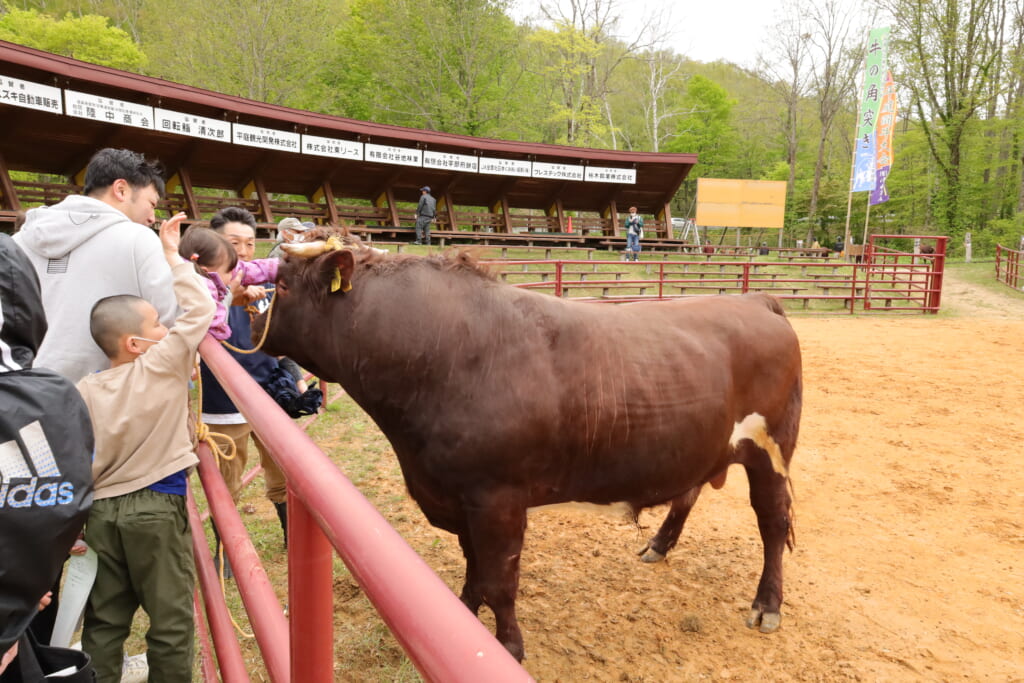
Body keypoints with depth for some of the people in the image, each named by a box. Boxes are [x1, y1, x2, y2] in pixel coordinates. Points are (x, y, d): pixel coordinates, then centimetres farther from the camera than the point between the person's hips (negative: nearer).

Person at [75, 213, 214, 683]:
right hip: (157, 507, -5)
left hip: (102, 509, 5)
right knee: (170, 618, 8)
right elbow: (200, 310, -9)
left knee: (104, 620, 17)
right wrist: (172, 256, -3)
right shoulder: (164, 367, -11)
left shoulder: (85, 391, 2)